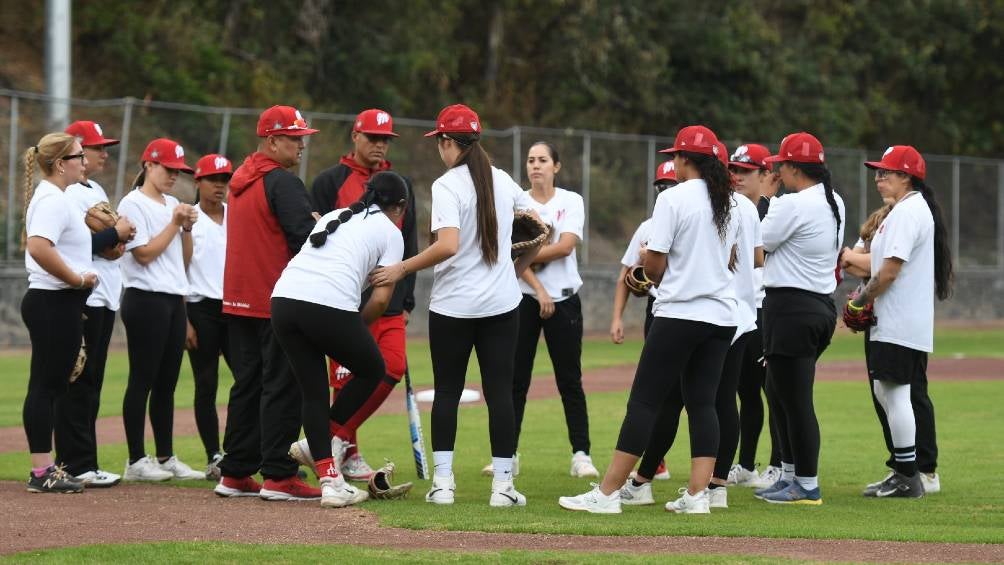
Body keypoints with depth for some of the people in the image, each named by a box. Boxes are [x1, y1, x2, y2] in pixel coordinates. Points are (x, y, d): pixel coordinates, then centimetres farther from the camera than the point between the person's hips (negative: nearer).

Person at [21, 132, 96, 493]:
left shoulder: (51, 197, 17)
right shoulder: (53, 200, -15)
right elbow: (38, 247, -30)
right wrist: (77, 278, -21)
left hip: (57, 304, 11)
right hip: (54, 304, -11)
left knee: (51, 386, 12)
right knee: (46, 385, -7)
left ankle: (45, 469, 17)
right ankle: (41, 472, -5)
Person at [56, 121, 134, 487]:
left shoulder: (96, 191, 19)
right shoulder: (70, 194, -13)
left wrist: (120, 233, 4)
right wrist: (116, 233, -15)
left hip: (104, 298, 10)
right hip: (83, 301, -10)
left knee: (91, 382, 11)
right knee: (79, 383, -8)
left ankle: (77, 463, 15)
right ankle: (77, 465, -6)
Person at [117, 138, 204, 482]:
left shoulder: (172, 205, 17)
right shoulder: (133, 204, -6)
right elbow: (144, 253, -14)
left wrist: (187, 228, 1)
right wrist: (175, 222, -11)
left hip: (174, 299, 8)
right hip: (146, 299, -8)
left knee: (167, 382, 10)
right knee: (143, 381, -6)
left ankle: (166, 457, 14)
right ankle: (136, 461, -4)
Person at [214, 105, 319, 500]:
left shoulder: (241, 180, 17)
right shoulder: (281, 182, -13)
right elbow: (306, 236, -21)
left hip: (239, 301, 9)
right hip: (277, 301, -9)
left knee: (247, 384, 13)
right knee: (282, 386, -6)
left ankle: (234, 474, 14)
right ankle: (278, 476, -8)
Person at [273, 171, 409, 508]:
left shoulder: (333, 216, 31)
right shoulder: (390, 231, 13)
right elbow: (381, 298, 4)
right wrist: (358, 328, 21)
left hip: (284, 298, 6)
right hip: (331, 307, -6)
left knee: (313, 390, 12)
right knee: (372, 370, 19)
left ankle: (329, 481, 6)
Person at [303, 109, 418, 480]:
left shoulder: (400, 184, 15)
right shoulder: (330, 181, 2)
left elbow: (409, 248, 17)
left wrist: (407, 300, 11)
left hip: (389, 301, 4)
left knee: (393, 367, -10)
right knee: (347, 377, -5)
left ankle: (332, 440, -3)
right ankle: (348, 452, 5)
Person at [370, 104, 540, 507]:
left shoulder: (447, 186, -12)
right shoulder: (503, 180, 6)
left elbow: (448, 246, -25)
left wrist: (402, 269, -16)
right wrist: (519, 268, 23)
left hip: (452, 307, -4)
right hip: (501, 304, 4)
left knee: (447, 390, 7)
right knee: (499, 390, 4)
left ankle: (442, 481, 4)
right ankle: (503, 484, 1)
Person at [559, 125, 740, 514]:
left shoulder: (673, 198, -10)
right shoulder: (728, 204, 10)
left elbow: (654, 266, -10)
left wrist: (651, 273, 10)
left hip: (679, 314, -6)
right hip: (722, 316, 6)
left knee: (645, 401, -5)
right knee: (702, 402, 8)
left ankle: (607, 493, -5)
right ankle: (698, 494, 1)